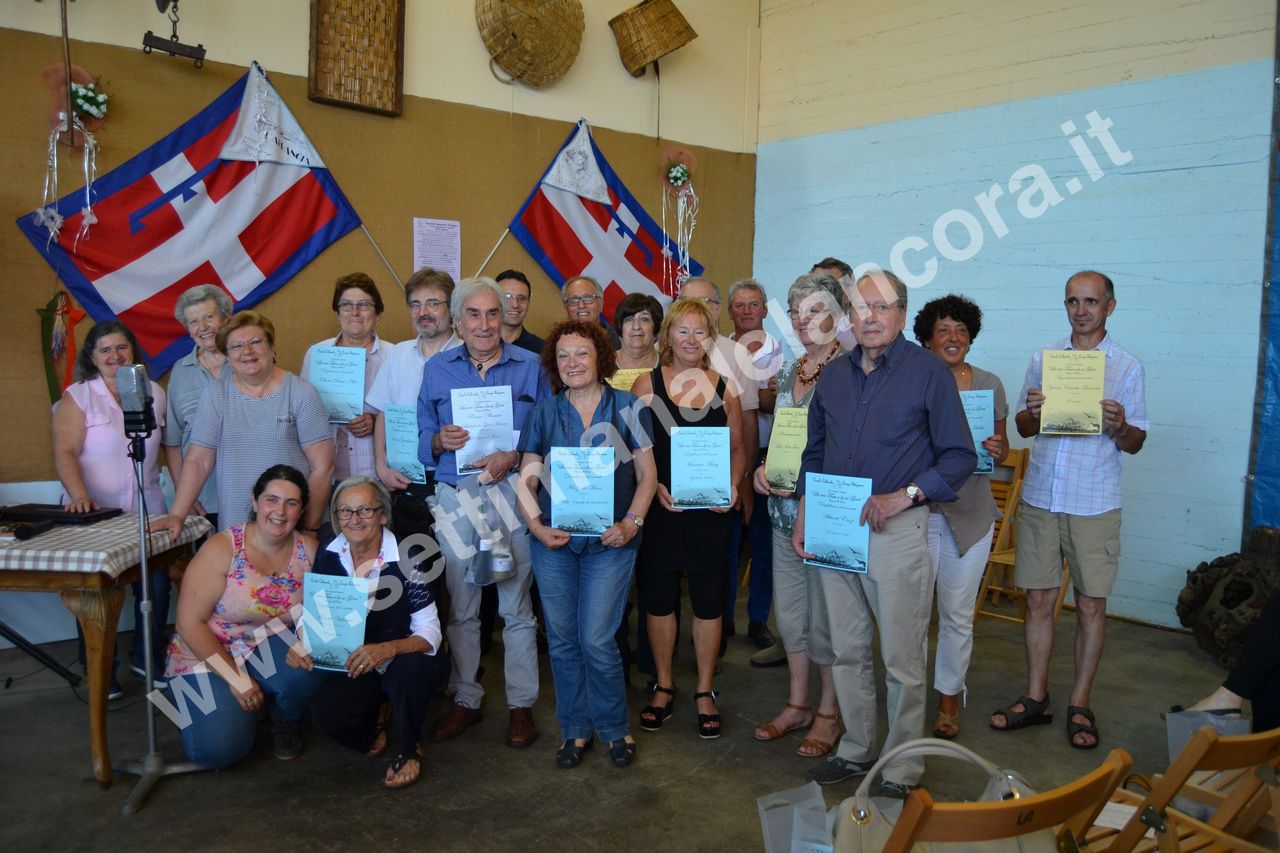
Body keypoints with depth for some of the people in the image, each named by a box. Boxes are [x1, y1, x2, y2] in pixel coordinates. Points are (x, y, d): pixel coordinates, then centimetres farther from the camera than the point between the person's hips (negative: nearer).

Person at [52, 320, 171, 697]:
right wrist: (79, 496, -29)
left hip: (148, 513, 3)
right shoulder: (77, 397, -4)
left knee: (156, 588, 4)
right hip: (93, 514, -3)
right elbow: (65, 453, -14)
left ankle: (147, 659, 26)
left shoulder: (155, 393, 7)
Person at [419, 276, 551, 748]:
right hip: (456, 498, 2)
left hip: (513, 494, -1)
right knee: (460, 607, 9)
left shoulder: (529, 366, 3)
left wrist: (513, 456, -15)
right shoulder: (438, 370, 8)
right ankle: (465, 699, 25)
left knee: (516, 605, 4)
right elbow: (424, 441, 8)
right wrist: (441, 441, -14)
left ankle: (521, 704, 17)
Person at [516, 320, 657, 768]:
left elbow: (647, 475, 3)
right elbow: (527, 479, 8)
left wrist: (630, 524, -11)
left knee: (597, 640, -4)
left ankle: (615, 729, 19)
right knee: (562, 639, 8)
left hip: (609, 542, -2)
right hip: (553, 542, 3)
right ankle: (575, 729, 26)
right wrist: (536, 525, -8)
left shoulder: (627, 408, 2)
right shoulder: (544, 413, 7)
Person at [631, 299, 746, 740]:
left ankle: (704, 691, 24)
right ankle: (663, 685, 29)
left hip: (710, 510, 1)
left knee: (708, 600, 7)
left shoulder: (724, 388, 5)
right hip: (658, 509, 0)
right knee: (658, 597, 10)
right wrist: (655, 487, -14)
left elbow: (737, 447, 11)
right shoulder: (647, 384, 0)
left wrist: (732, 486, -7)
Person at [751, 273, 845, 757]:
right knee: (789, 608, 15)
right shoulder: (788, 372, 11)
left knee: (825, 613, 4)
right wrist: (763, 468, 1)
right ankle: (797, 704, 31)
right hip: (785, 508, 7)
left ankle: (829, 712, 22)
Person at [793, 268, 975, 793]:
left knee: (902, 659, 3)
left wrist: (902, 497, -18)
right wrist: (803, 517, 8)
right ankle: (856, 750, 31)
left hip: (898, 531, -5)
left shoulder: (928, 371, -5)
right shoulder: (833, 375, 10)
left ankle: (902, 769, 19)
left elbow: (960, 456, -6)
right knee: (847, 651, 14)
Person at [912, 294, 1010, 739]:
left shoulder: (989, 384, 5)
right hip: (917, 508, -2)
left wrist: (997, 450, -11)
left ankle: (949, 697, 26)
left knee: (958, 613, 9)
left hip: (970, 513, 2)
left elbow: (1002, 447, 12)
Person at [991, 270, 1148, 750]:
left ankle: (1080, 705, 17)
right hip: (1040, 498, 2)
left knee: (1091, 605, 4)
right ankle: (1036, 698, 20)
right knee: (1039, 599, 7)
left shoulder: (1127, 367, 1)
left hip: (1094, 506, -2)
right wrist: (1032, 412, -10)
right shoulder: (1043, 358, 9)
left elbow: (1135, 443, 2)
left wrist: (1119, 426, -20)